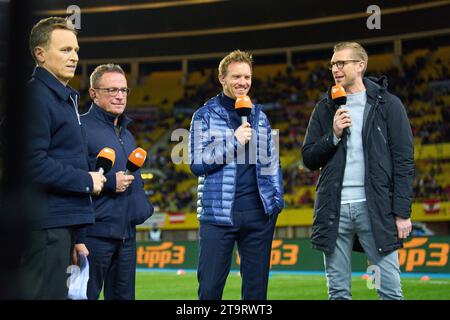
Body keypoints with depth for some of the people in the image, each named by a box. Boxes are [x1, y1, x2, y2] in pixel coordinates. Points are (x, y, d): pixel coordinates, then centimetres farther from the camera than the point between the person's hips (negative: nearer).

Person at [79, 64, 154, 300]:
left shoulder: (126, 134, 19)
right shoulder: (82, 128, -8)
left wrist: (144, 208, 14)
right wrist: (109, 183, -18)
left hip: (126, 234, 8)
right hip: (95, 233, -8)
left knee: (123, 295, 11)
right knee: (86, 295, -4)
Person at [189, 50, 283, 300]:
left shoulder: (259, 116, 14)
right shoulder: (205, 115, 2)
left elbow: (272, 160, 18)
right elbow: (197, 163, -6)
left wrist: (277, 199, 7)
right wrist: (233, 141, -13)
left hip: (258, 212, 3)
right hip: (218, 212, -3)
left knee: (257, 287, 7)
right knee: (209, 288, -3)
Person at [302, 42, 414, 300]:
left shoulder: (388, 104, 3)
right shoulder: (325, 109, 13)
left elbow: (404, 161, -1)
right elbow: (309, 159, 12)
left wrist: (403, 212, -7)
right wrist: (334, 135, -6)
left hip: (375, 208, -3)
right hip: (334, 209, 3)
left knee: (390, 289, -3)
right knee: (338, 291, 6)